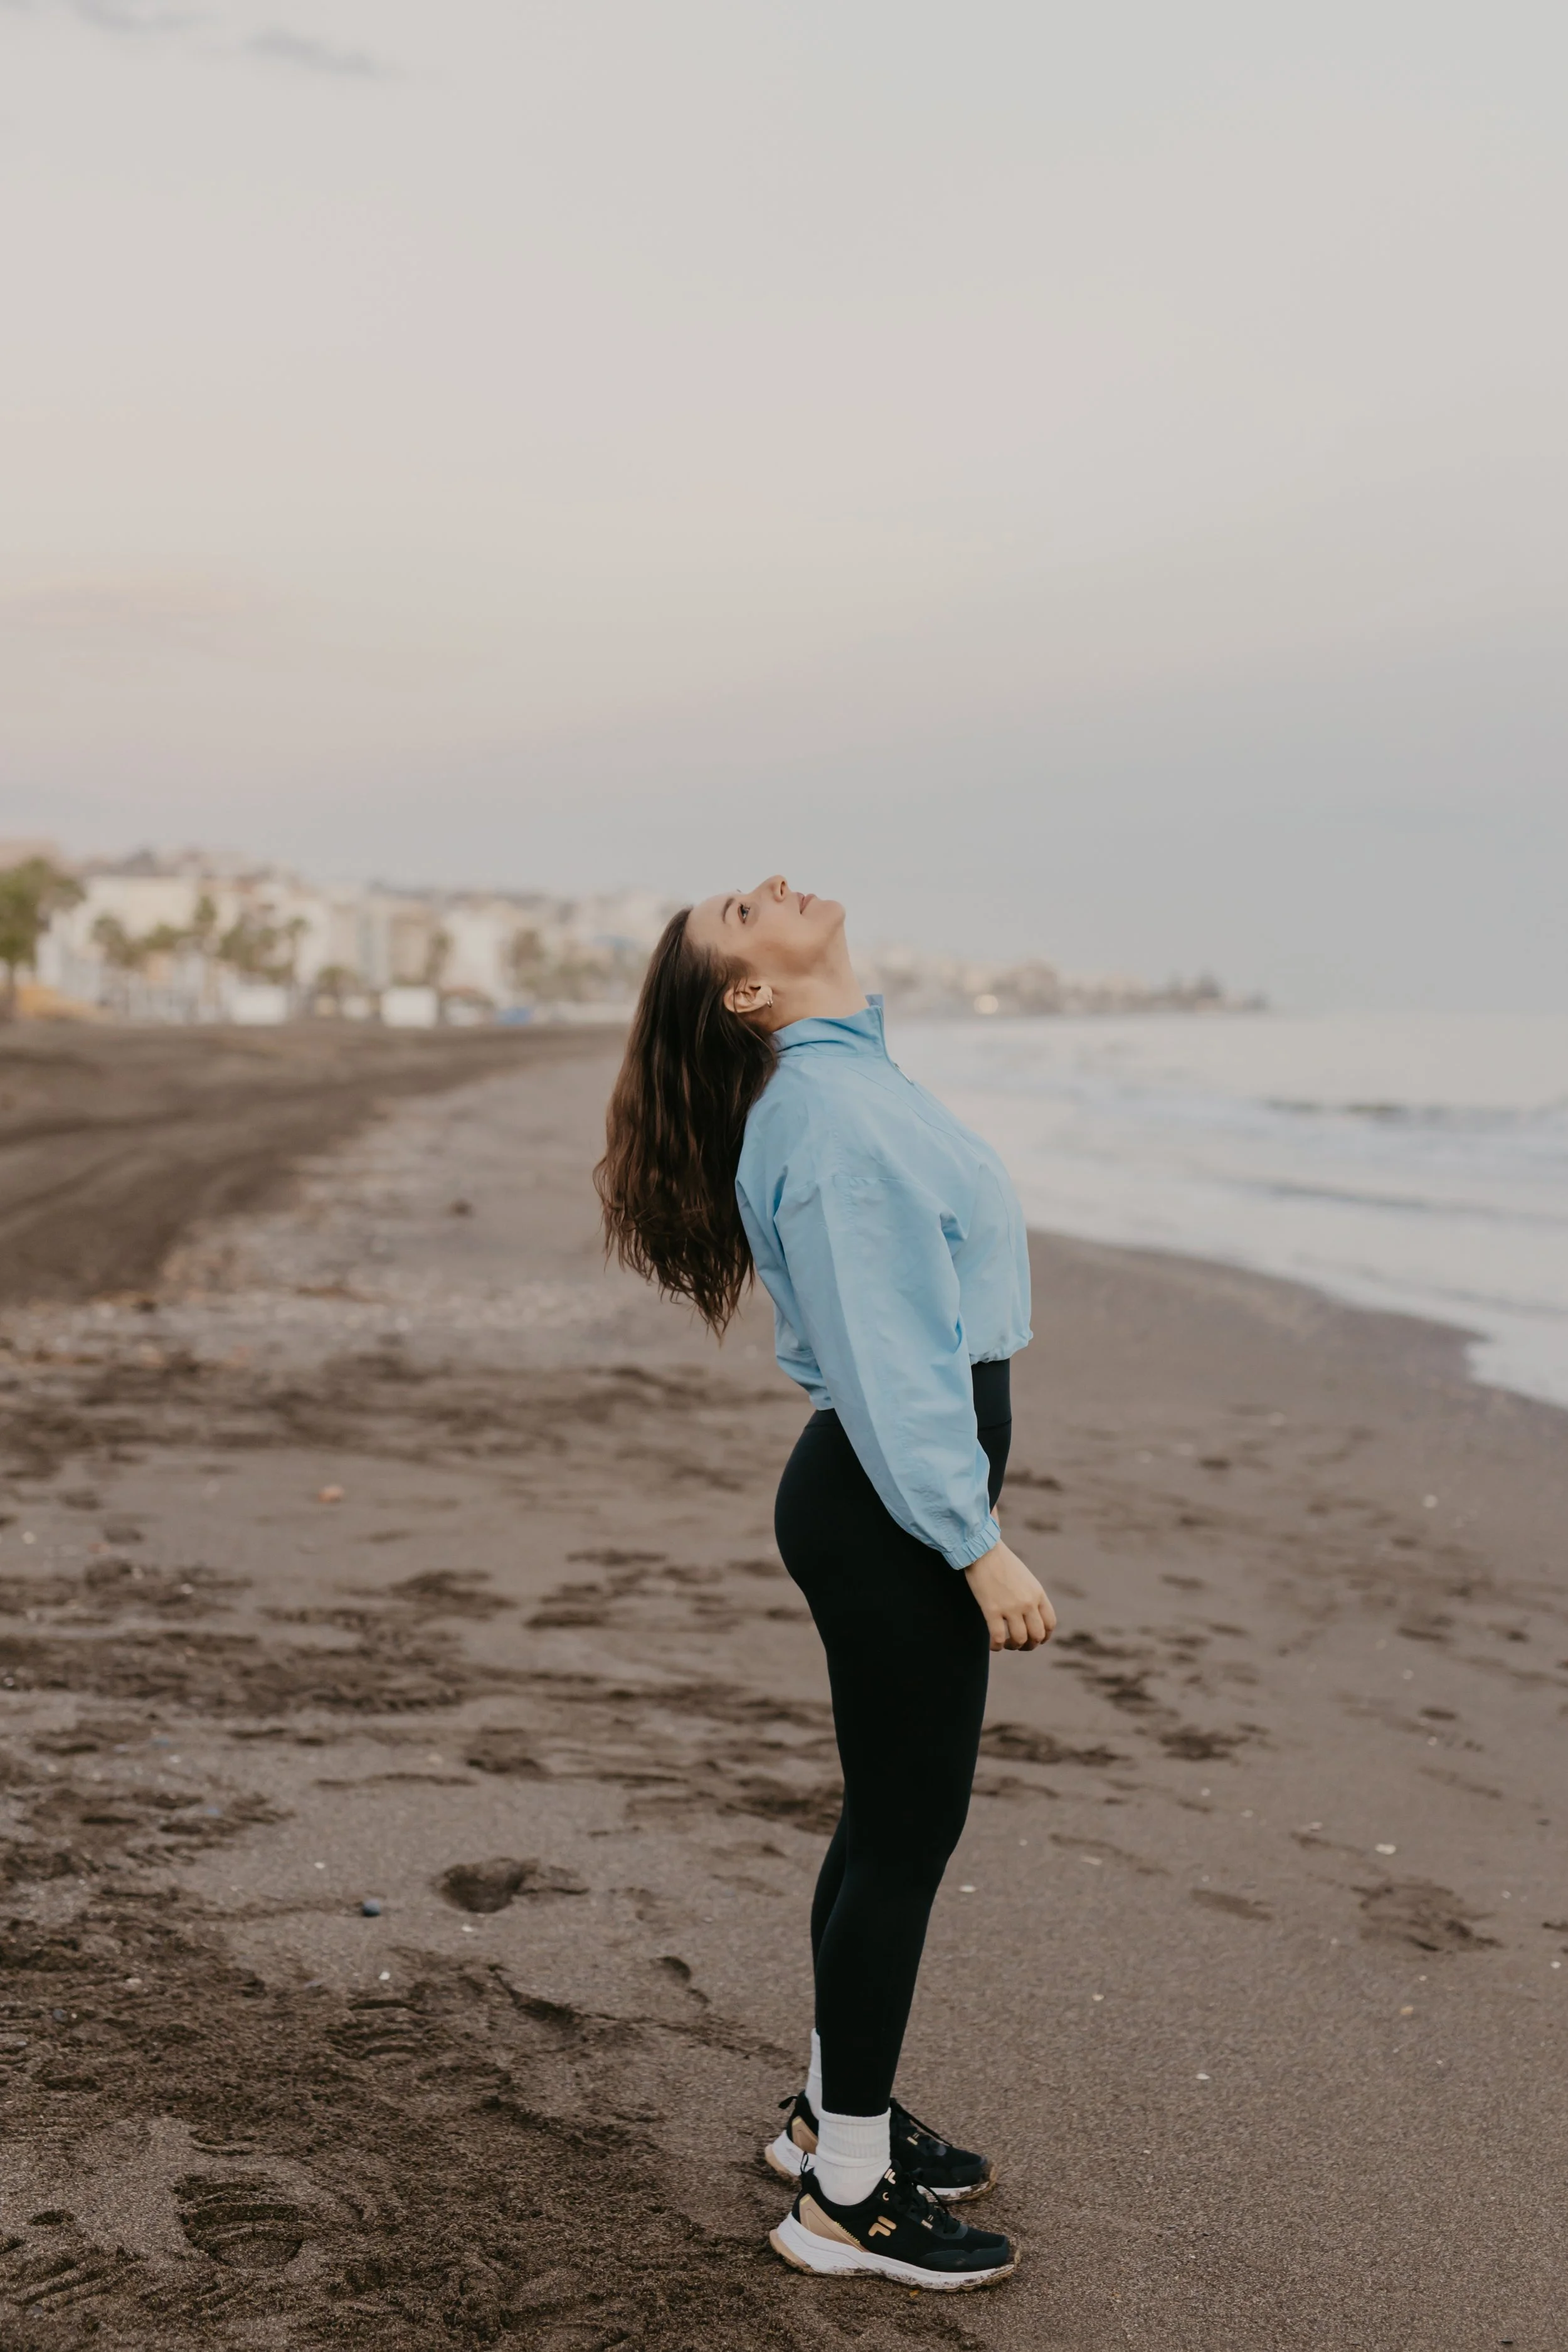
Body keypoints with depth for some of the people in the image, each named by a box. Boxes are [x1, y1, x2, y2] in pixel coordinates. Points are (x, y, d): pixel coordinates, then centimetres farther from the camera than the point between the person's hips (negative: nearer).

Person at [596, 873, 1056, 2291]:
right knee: (907, 1831, -1)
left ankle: (838, 2111, 34)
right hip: (892, 1507, -10)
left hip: (902, 1490, 10)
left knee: (898, 1815, 19)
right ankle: (846, 2195, 12)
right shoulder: (831, 1112, -19)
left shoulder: (854, 1079, 13)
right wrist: (976, 1546, -23)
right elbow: (880, 1350, -23)